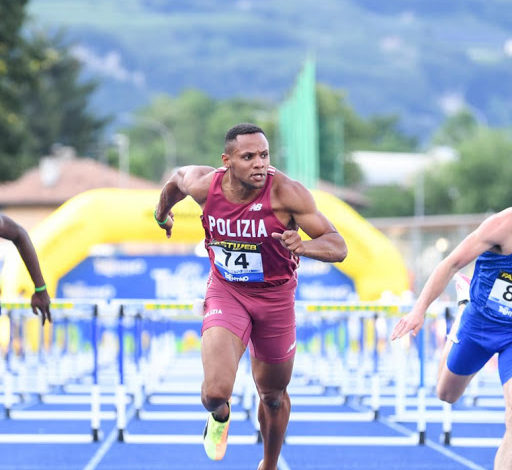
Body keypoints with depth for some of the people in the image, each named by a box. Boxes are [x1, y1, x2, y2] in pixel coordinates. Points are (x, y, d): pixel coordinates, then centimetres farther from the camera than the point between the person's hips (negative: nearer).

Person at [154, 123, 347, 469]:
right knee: (216, 391, -20)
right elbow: (178, 177, 9)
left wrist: (303, 246, -47)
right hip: (226, 293, 0)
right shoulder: (204, 185, -18)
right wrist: (163, 212, 28)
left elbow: (338, 247, -26)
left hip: (275, 298, 0)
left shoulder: (286, 193, -26)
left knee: (273, 396, 17)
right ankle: (220, 416, 19)